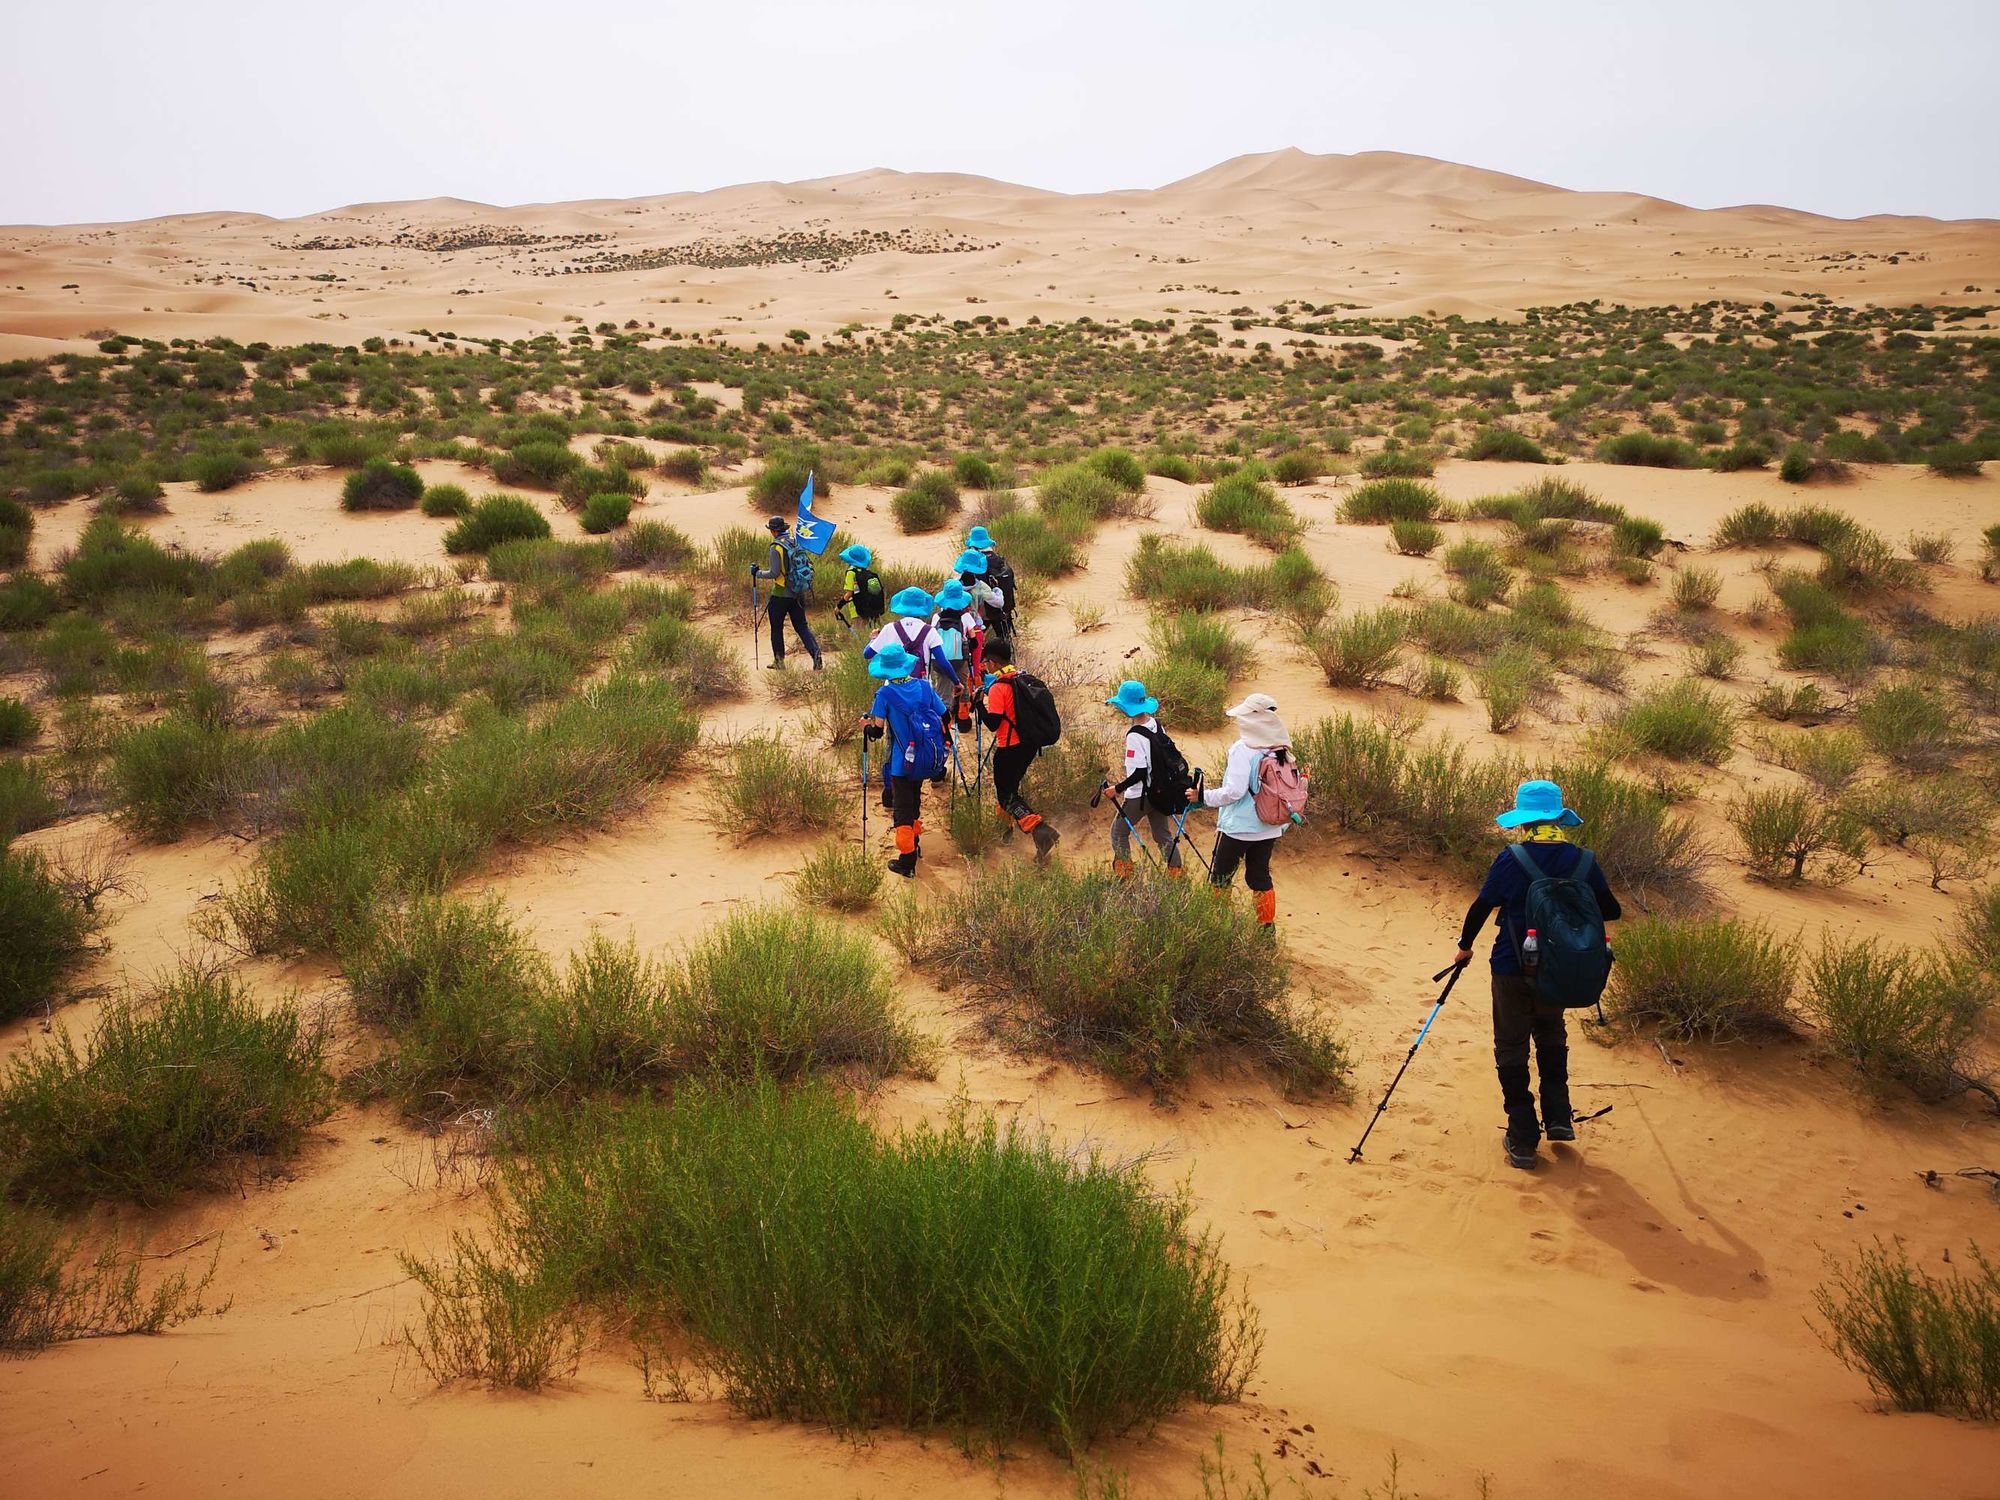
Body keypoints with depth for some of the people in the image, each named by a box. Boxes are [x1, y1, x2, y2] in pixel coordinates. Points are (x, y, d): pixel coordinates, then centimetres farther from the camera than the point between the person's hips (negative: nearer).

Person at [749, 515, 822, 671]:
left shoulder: (776, 548, -15)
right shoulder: (796, 543, 4)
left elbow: (774, 573, -17)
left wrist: (757, 573, -4)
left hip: (780, 595, -6)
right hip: (797, 594, 6)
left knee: (776, 628, 10)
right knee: (801, 626, 9)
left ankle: (779, 661, 15)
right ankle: (816, 653, -7)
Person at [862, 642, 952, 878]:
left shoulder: (884, 694, -13)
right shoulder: (924, 686, -2)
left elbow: (877, 732, -14)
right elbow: (944, 718, 0)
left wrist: (866, 726, 8)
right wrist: (944, 745, 16)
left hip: (903, 762, -5)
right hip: (929, 759, 5)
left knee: (903, 809, 4)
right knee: (913, 801, 26)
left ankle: (907, 861, 5)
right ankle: (914, 843, 39)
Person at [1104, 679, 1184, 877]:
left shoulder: (1135, 735, -25)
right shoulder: (1156, 724, -2)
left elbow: (1139, 772, -27)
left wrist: (1117, 789, -17)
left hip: (1140, 795, -7)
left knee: (1119, 831, 12)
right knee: (1163, 834, 18)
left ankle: (1123, 875, 14)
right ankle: (1176, 872, 21)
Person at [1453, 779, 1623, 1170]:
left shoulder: (1512, 859, -14)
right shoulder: (1582, 860, -6)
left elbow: (1481, 907, -7)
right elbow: (1610, 911, 2)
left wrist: (1465, 946, 10)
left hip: (1512, 968, -3)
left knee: (1512, 1047, 9)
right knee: (1552, 1038, 27)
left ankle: (1523, 1139, 9)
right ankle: (1559, 1118, 20)